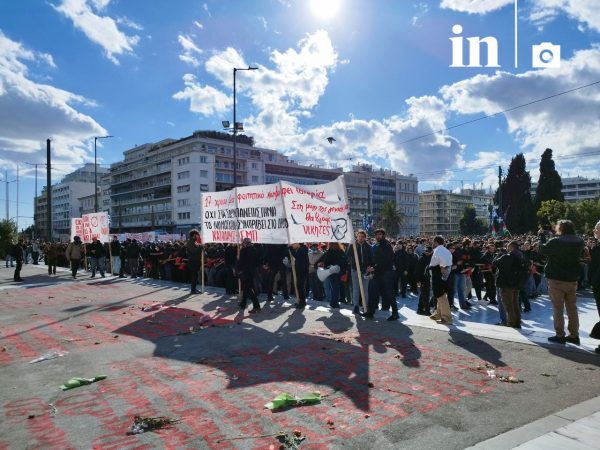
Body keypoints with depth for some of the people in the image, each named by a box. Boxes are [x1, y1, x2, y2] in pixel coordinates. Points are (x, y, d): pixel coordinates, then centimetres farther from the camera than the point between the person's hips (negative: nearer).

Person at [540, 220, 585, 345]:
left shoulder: (556, 241, -16)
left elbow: (542, 250, -5)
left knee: (558, 308, 2)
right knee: (572, 308, 13)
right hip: (572, 279, 5)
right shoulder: (579, 242, 2)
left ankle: (560, 335, 4)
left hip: (556, 279, -5)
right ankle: (574, 335, 18)